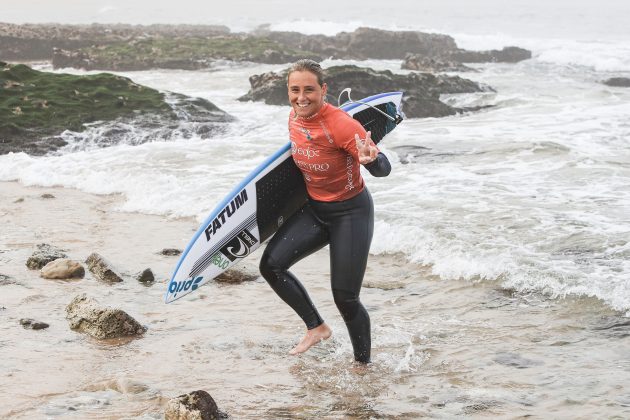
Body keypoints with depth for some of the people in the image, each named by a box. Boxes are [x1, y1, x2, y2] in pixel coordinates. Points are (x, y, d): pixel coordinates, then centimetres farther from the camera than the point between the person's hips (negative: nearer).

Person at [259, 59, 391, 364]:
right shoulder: (295, 118, -5)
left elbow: (383, 170, -29)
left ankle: (364, 365, 16)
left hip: (350, 213, -7)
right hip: (315, 209, 7)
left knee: (345, 298, -6)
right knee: (271, 264, -5)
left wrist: (371, 159, -50)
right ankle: (316, 327, 13)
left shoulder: (341, 124, -27)